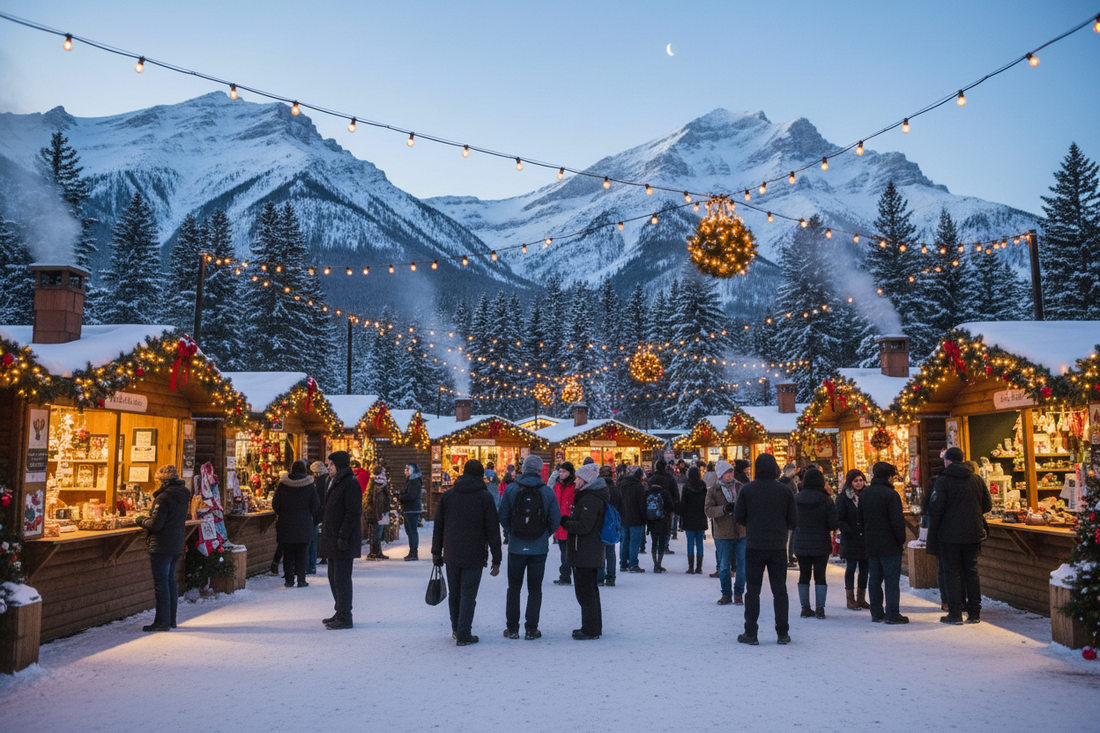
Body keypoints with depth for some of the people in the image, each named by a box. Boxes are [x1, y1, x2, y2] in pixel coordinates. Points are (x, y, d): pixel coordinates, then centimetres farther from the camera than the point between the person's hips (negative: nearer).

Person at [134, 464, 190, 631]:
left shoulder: (164, 497, -19)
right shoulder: (183, 495, 8)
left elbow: (155, 524, -20)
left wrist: (140, 520, -2)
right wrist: (149, 518, 19)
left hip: (161, 547, -9)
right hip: (177, 545, 9)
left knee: (161, 583, -1)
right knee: (170, 581, 16)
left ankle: (162, 621, 3)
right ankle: (171, 620, 22)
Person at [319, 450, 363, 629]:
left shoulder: (350, 483, -14)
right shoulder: (335, 483, 17)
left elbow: (353, 512, -20)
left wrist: (343, 536, -23)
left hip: (344, 540, -10)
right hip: (333, 538, 10)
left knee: (341, 578, -8)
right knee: (333, 577, 15)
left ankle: (345, 618, -3)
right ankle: (340, 613, 25)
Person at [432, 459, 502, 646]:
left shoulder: (447, 494, 4)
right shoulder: (485, 496, -7)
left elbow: (438, 526, 8)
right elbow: (493, 531, -7)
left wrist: (436, 552, 16)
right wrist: (496, 560, -3)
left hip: (451, 554, 4)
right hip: (474, 557, -4)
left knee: (454, 593, 17)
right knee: (468, 595, 2)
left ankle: (456, 629, 30)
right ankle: (463, 635, 4)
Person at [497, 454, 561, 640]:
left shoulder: (510, 489, -6)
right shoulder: (548, 492, -6)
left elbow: (503, 517, -4)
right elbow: (555, 520, -4)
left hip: (516, 548, 0)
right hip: (539, 548, 0)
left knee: (514, 588, 13)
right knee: (535, 589, 9)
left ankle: (512, 628, 15)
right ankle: (531, 629, 10)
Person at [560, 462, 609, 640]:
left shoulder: (591, 499, -18)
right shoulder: (588, 496, 16)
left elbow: (584, 526, -24)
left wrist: (564, 523, -11)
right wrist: (568, 520, 3)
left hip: (586, 553, -11)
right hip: (591, 552, 11)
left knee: (585, 590, -5)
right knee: (590, 589, 18)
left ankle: (590, 629, 0)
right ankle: (594, 627, 28)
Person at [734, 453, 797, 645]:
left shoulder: (747, 489, -5)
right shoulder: (785, 490, -3)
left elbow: (738, 517, -3)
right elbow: (793, 519, -1)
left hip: (754, 546, -1)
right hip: (778, 547, 1)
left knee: (753, 589, 6)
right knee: (779, 590, 10)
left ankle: (750, 633, 6)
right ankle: (782, 634, 13)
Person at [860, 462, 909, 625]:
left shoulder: (864, 493, 7)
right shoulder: (890, 494, -14)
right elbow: (897, 520, -17)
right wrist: (902, 540, -6)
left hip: (871, 543, 6)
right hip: (889, 544, -6)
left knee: (874, 579, 11)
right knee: (892, 579, -1)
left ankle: (876, 613, 15)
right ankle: (892, 614, -1)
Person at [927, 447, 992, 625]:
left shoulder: (942, 481, -10)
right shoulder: (977, 480, 4)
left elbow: (935, 510, -13)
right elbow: (988, 505, 11)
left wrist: (932, 536, -5)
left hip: (950, 535, -4)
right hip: (973, 535, 4)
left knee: (952, 573, 2)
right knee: (972, 572, 12)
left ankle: (955, 613, 3)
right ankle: (974, 613, 14)